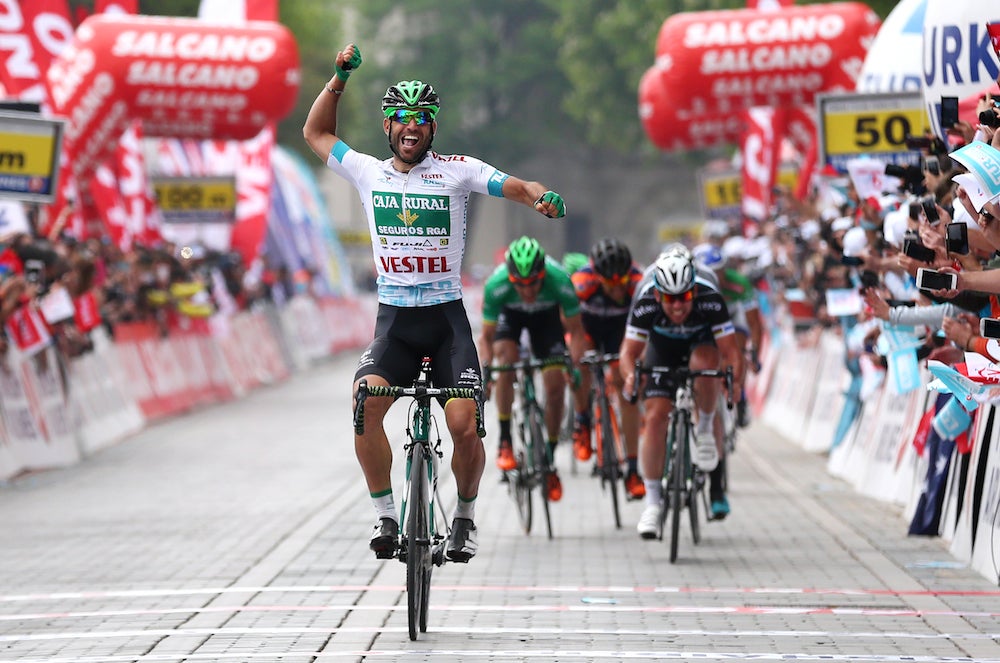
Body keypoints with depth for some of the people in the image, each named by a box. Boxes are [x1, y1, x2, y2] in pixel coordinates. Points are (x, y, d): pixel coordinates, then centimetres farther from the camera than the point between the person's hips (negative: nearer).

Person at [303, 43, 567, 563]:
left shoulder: (457, 171, 0)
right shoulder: (368, 172, 7)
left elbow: (515, 187, -10)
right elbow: (315, 133, 18)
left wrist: (543, 197, -33)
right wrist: (340, 78, 7)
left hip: (447, 320, -1)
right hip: (393, 323, 2)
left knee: (464, 427, -17)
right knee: (364, 405, -25)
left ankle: (464, 517, 9)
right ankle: (386, 516, -10)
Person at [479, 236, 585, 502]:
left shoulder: (559, 281, -38)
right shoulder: (496, 285, -38)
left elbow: (575, 330, -23)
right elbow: (486, 336, -24)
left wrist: (576, 364, -37)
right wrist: (483, 370, -39)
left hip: (546, 315, 1)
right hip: (510, 314, -1)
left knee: (555, 385, -8)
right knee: (507, 359, -29)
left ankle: (550, 461, 9)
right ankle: (504, 441, -18)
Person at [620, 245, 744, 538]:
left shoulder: (710, 300, -35)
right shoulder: (645, 303, -32)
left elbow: (731, 350, -34)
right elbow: (629, 351, -28)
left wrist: (734, 381, -53)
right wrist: (630, 376, -49)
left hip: (701, 344, -1)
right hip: (662, 349, 1)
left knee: (705, 361, -37)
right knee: (656, 417, -15)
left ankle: (705, 429, -12)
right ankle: (652, 501, -5)